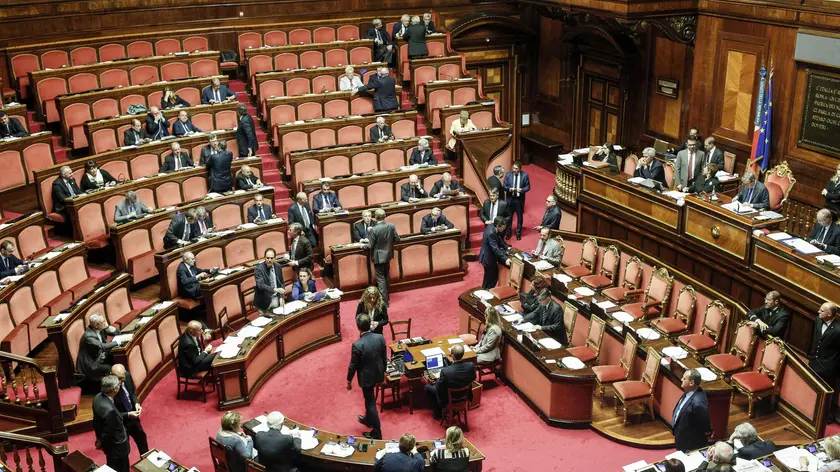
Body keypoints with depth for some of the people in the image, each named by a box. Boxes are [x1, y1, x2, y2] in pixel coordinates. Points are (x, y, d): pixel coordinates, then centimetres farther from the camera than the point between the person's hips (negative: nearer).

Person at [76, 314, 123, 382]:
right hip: (91, 365, -8)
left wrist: (108, 327, -9)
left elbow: (117, 333, 8)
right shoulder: (88, 336, -24)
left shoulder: (101, 330, 0)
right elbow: (103, 346, -35)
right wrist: (116, 342, -23)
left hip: (101, 358, 8)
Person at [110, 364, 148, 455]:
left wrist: (136, 403, -13)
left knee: (141, 436, 29)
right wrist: (128, 415, -31)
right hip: (120, 422, -7)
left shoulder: (127, 376, -18)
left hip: (132, 416, 7)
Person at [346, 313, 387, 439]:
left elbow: (353, 365, -16)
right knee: (370, 399, 28)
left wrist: (349, 381, 0)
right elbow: (384, 358, 0)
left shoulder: (357, 345, -28)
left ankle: (376, 433, 19)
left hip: (366, 377, -6)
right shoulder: (380, 338, -13)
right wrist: (383, 372, 17)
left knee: (371, 403, 8)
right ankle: (368, 419, 50)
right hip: (378, 374, 6)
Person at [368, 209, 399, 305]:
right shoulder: (391, 226, -11)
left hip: (378, 256, -6)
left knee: (380, 278, 3)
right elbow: (397, 239, -1)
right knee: (386, 276, 22)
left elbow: (370, 245, -19)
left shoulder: (373, 230, -24)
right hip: (388, 254, 6)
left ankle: (384, 301, 4)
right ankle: (386, 296, 37)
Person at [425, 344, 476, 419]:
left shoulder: (445, 371, -37)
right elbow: (473, 378, -4)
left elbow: (438, 388, -20)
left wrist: (438, 379, 0)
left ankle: (438, 413, 31)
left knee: (427, 387, 21)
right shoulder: (471, 366, -26)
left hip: (449, 399, -4)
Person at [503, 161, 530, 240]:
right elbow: (504, 186, -2)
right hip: (510, 199, 1)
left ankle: (518, 233, 24)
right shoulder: (508, 174, -4)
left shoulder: (524, 175, -7)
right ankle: (509, 232, 25)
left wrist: (522, 190, -22)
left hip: (520, 199, -1)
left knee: (519, 217, 10)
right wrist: (509, 189, -23)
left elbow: (528, 187, -2)